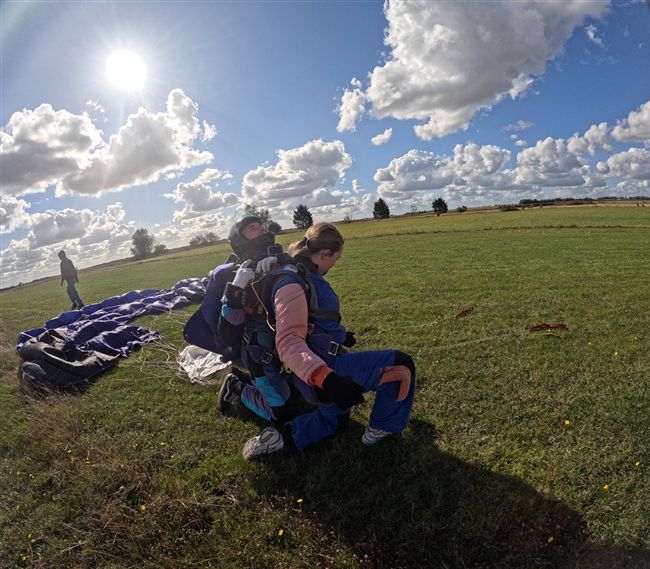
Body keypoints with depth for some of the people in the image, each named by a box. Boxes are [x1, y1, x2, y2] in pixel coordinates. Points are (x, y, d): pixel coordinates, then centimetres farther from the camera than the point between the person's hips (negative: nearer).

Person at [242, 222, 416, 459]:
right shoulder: (292, 284, -22)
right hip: (328, 368, -11)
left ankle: (280, 436, 18)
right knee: (401, 365, -3)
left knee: (333, 419, 33)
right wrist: (325, 378, -48)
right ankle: (381, 428, 15)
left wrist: (339, 335, 35)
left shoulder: (305, 276, 9)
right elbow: (288, 343, -34)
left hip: (326, 368, 11)